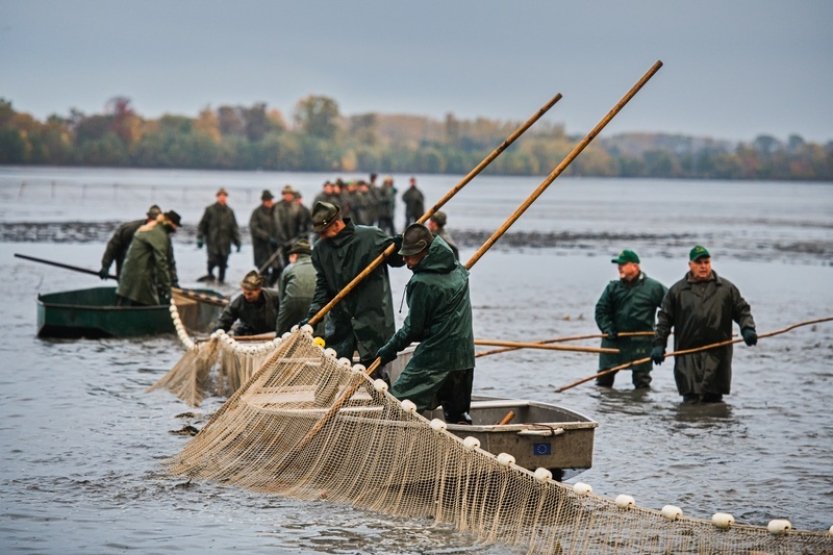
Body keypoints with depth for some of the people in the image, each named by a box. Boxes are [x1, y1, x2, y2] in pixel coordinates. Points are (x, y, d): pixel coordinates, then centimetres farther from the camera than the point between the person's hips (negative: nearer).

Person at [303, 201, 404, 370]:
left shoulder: (371, 237, -9)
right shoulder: (321, 249, 5)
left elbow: (396, 260, 3)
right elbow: (322, 286, 8)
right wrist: (312, 314, -3)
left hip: (371, 317, -4)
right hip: (339, 320, 5)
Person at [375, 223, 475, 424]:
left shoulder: (422, 283, -14)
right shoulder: (458, 272, 9)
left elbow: (413, 329, -10)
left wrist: (389, 349, 3)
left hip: (434, 357, -8)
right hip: (465, 356, 8)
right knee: (457, 413, 14)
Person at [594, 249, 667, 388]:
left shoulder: (653, 287, -4)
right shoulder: (613, 287, 5)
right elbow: (601, 310, 7)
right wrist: (607, 329, -8)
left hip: (641, 343, -3)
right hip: (614, 340, 3)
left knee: (642, 381, 2)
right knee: (604, 378, 6)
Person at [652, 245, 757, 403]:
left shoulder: (726, 288, 11)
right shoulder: (677, 290, 9)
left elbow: (742, 311, 13)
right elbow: (664, 319, 9)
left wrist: (747, 329, -5)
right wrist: (659, 344, 1)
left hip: (717, 354, 1)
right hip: (688, 355, -1)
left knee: (714, 398, 0)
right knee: (691, 400, -8)